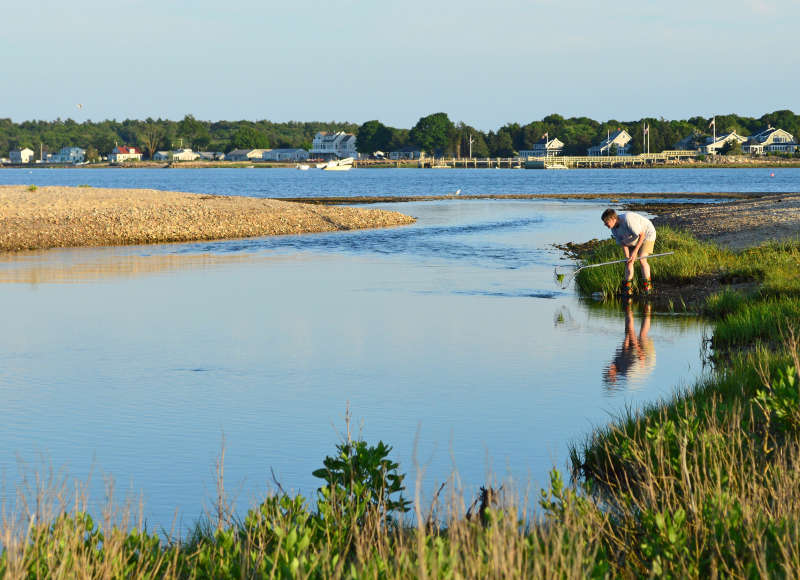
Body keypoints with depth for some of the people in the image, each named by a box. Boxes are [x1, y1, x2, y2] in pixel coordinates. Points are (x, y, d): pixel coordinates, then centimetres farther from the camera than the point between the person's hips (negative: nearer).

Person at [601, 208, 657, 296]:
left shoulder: (628, 219, -36)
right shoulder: (614, 229, -10)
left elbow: (642, 235, -31)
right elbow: (623, 243, -5)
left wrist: (635, 251, -31)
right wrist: (627, 257, -19)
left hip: (646, 235, -7)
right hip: (633, 240, 7)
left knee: (642, 260, -18)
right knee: (629, 262, -2)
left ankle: (647, 286, -9)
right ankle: (627, 288, 2)